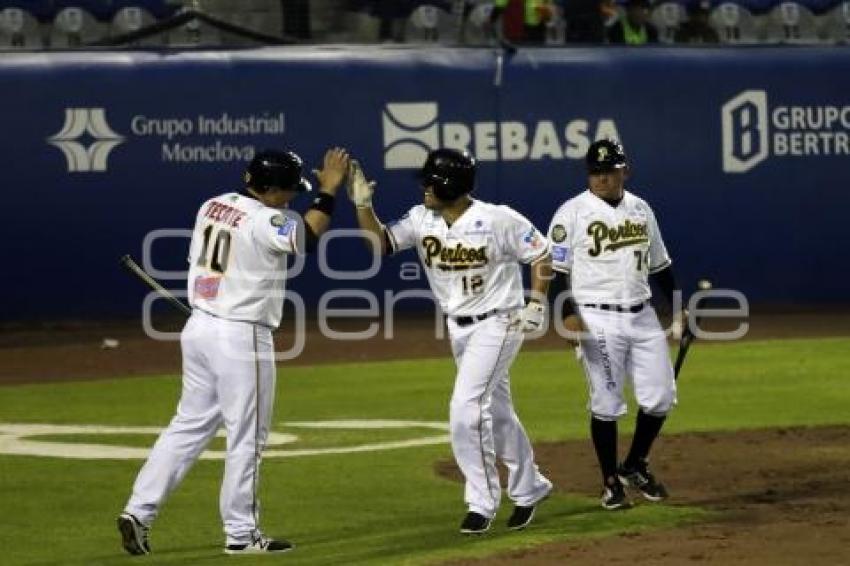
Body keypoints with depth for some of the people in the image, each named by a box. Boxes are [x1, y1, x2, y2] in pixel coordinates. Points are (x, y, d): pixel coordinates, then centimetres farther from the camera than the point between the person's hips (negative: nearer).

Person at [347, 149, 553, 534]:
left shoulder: (498, 220, -18)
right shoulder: (421, 220, -4)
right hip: (458, 329, 7)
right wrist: (362, 205, -21)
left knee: (466, 408, -16)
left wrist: (537, 305, -13)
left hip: (496, 324, -7)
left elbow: (541, 254, -8)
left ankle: (482, 503, -7)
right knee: (496, 411, 16)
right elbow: (380, 243, -9)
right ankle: (528, 488, 32)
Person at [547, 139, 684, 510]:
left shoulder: (640, 209, 11)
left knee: (660, 396, 4)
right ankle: (611, 482, 9)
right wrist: (568, 314, -19)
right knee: (606, 403, -4)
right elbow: (552, 269, -9)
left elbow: (659, 264, 21)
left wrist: (677, 306, 16)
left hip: (642, 317, 5)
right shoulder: (573, 213, -6)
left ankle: (636, 466, 24)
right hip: (597, 321, -5)